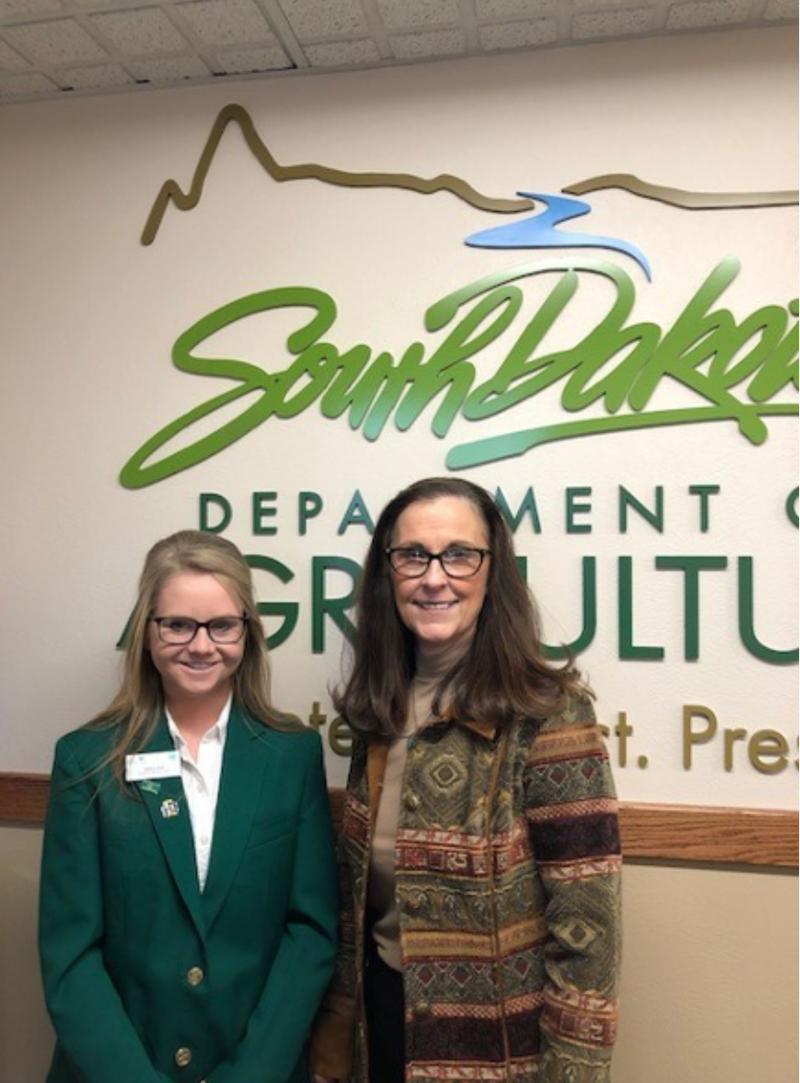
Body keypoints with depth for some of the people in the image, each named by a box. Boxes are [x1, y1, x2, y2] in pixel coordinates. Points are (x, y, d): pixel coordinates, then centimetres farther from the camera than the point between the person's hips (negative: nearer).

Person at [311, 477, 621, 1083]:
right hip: (383, 1011, 6)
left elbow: (585, 922, -18)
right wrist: (339, 1032, 11)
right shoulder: (380, 708, -1)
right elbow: (361, 890, 7)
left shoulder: (546, 713, -20)